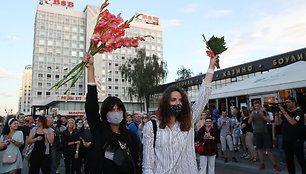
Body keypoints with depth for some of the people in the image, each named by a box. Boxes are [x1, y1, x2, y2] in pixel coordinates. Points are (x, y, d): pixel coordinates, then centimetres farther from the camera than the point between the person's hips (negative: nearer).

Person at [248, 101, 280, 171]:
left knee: (268, 149, -3)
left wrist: (262, 115, -24)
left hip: (265, 132, -1)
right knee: (260, 149, 6)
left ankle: (274, 165, 5)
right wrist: (252, 115, -23)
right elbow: (249, 122, -7)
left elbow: (269, 120, -10)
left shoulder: (265, 113, 4)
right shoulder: (253, 114, 6)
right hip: (257, 133, 1)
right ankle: (262, 164, 14)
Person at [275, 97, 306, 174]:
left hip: (297, 141, -6)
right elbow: (278, 122, 7)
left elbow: (293, 122, -23)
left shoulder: (299, 112, -7)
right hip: (286, 141, 6)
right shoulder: (286, 113, 12)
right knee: (289, 160, 13)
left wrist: (284, 112, -21)